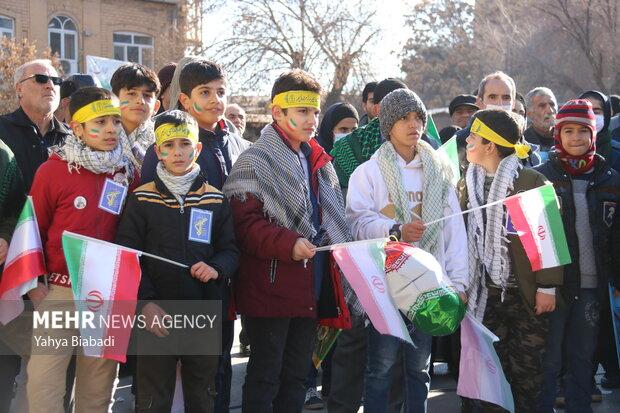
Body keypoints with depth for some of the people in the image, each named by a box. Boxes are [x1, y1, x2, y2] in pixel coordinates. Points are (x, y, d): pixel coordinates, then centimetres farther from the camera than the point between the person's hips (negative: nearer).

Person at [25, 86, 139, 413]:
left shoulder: (128, 173, 6)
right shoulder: (52, 171, -6)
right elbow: (33, 230, 0)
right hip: (59, 291, -3)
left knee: (99, 384, 8)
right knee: (44, 377, -6)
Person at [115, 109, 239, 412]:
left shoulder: (216, 200, 6)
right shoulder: (142, 199, -1)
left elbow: (230, 250, 9)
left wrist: (217, 268, -13)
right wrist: (145, 302, -13)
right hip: (156, 313, -2)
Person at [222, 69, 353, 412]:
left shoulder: (317, 161, 14)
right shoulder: (255, 161, -9)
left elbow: (329, 219, 21)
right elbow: (244, 224, -18)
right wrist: (287, 244, -28)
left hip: (311, 290, 7)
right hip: (270, 290, -7)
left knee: (296, 377, 15)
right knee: (264, 377, 0)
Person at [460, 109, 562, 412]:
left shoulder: (532, 182, -7)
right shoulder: (467, 185, 10)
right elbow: (461, 236, 12)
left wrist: (547, 286, -12)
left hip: (525, 293, -4)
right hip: (485, 293, 4)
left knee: (527, 369, 2)